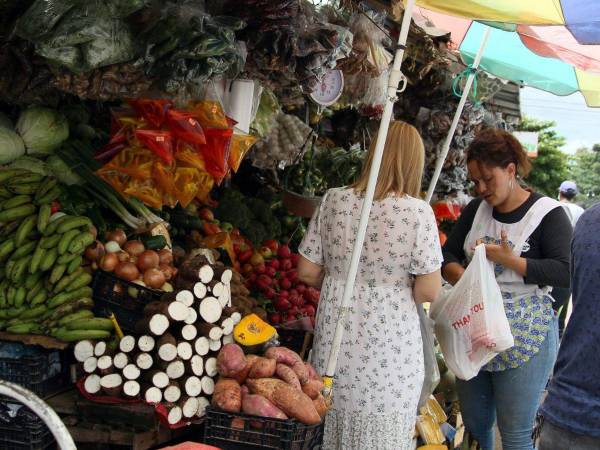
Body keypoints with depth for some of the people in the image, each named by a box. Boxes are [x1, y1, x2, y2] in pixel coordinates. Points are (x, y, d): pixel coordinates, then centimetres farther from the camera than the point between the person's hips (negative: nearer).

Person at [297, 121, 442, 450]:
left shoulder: (334, 201, -3)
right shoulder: (418, 213, -13)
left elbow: (306, 272, 2)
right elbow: (429, 291, -12)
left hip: (336, 340, 3)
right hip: (390, 348, -3)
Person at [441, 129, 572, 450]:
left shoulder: (548, 214, -8)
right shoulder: (476, 210, 10)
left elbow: (565, 272, -17)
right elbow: (448, 256, 10)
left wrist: (508, 260, -21)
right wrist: (462, 277, -11)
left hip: (523, 337, -5)